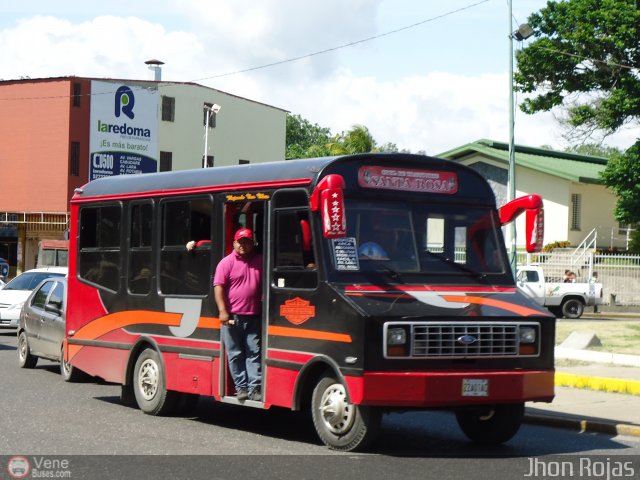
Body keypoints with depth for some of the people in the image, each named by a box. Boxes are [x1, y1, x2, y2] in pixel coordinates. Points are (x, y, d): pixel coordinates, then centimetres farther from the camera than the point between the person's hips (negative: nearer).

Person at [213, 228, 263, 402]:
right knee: (235, 355, 3)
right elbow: (218, 286, -8)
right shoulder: (227, 262, -2)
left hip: (254, 317, 3)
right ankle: (241, 387, 9)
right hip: (232, 317, -3)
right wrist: (223, 311, -16)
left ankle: (255, 388, -1)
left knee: (254, 353, 0)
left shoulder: (260, 261, 11)